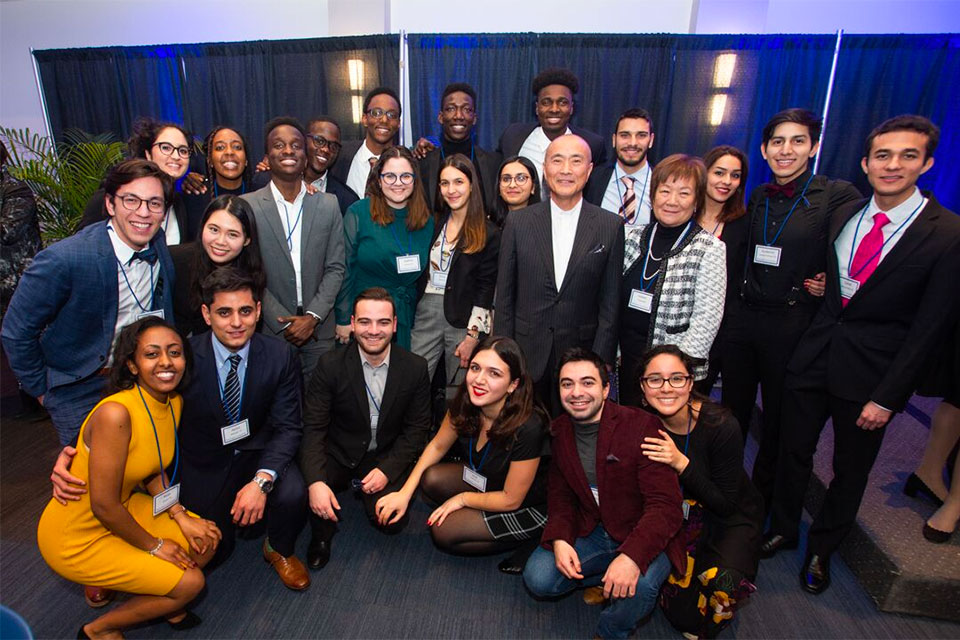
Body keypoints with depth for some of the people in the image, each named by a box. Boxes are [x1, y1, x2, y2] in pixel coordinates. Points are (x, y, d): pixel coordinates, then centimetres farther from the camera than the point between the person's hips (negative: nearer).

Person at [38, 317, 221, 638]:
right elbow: (103, 506, -25)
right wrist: (153, 545, -11)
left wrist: (181, 517, -6)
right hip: (76, 537, -7)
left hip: (123, 509, 7)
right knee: (190, 582, -7)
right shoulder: (115, 413, -32)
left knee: (207, 540, 2)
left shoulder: (174, 402, -7)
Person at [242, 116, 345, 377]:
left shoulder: (329, 205, 5)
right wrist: (284, 323, -9)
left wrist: (312, 317, -8)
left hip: (319, 331, 2)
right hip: (270, 332, -1)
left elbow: (335, 268, 3)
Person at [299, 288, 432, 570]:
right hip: (339, 453, 0)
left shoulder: (415, 368, -11)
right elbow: (314, 428, -14)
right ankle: (322, 532, 7)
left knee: (391, 521, -17)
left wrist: (387, 470, -17)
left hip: (388, 458, 1)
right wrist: (316, 481, -29)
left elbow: (417, 429, -4)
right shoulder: (330, 365, -13)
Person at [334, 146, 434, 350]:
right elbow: (345, 270, -6)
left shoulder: (426, 220, 3)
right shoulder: (357, 213, -8)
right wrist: (343, 320, -7)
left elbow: (423, 275, 10)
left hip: (406, 323, 4)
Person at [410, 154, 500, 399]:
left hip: (464, 319, -3)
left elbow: (486, 288, -6)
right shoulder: (433, 223, 11)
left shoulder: (489, 234, -2)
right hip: (425, 312, 4)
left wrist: (472, 335, -9)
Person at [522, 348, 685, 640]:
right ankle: (606, 577, 11)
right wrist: (559, 539, -14)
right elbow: (560, 494, 6)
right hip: (590, 532, 5)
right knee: (537, 578, -15)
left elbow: (665, 505, -23)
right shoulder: (560, 431, -1)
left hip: (642, 536, -4)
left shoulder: (642, 426, -20)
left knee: (639, 584, -34)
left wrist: (632, 555, -38)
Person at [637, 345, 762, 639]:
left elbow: (726, 505, -22)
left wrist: (682, 464, -34)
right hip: (680, 513, 2)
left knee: (723, 581, -30)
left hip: (731, 518, -1)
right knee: (683, 616, -13)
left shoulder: (721, 424, -26)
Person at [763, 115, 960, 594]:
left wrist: (887, 397, -12)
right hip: (814, 356, 3)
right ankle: (783, 528, 37)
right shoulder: (841, 216, 3)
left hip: (870, 373, -3)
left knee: (850, 469, 14)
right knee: (793, 452, 13)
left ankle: (821, 548, 37)